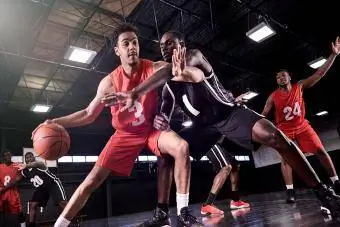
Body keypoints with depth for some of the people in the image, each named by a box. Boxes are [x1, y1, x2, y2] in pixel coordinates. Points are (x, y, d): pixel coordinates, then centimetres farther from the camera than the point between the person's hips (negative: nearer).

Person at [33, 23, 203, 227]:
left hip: (151, 129, -1)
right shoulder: (110, 81, -11)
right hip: (125, 134, 1)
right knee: (94, 178, -4)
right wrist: (57, 122, -15)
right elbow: (89, 114, -3)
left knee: (182, 147, -30)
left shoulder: (154, 68, -16)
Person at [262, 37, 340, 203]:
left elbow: (319, 74, -7)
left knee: (321, 151, -1)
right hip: (284, 130, -2)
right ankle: (290, 192, -8)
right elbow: (263, 115, -5)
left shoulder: (299, 87, -4)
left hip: (302, 127, 2)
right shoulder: (273, 97, -7)